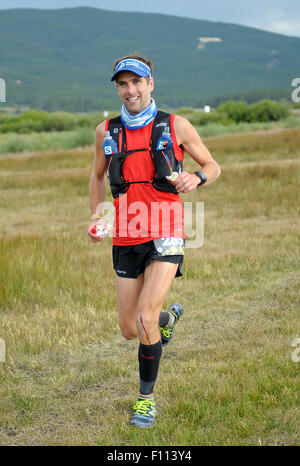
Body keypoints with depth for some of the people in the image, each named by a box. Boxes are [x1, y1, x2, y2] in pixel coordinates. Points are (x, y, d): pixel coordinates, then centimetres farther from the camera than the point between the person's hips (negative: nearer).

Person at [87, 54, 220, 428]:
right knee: (130, 330, 8)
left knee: (146, 318, -19)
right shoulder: (106, 131, 6)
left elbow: (212, 166, 10)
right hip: (125, 240, 4)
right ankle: (169, 316, 44)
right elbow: (98, 175, 23)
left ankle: (146, 398, 2)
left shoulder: (176, 126, -1)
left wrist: (196, 178, -13)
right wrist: (96, 216, 9)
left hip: (165, 236, -3)